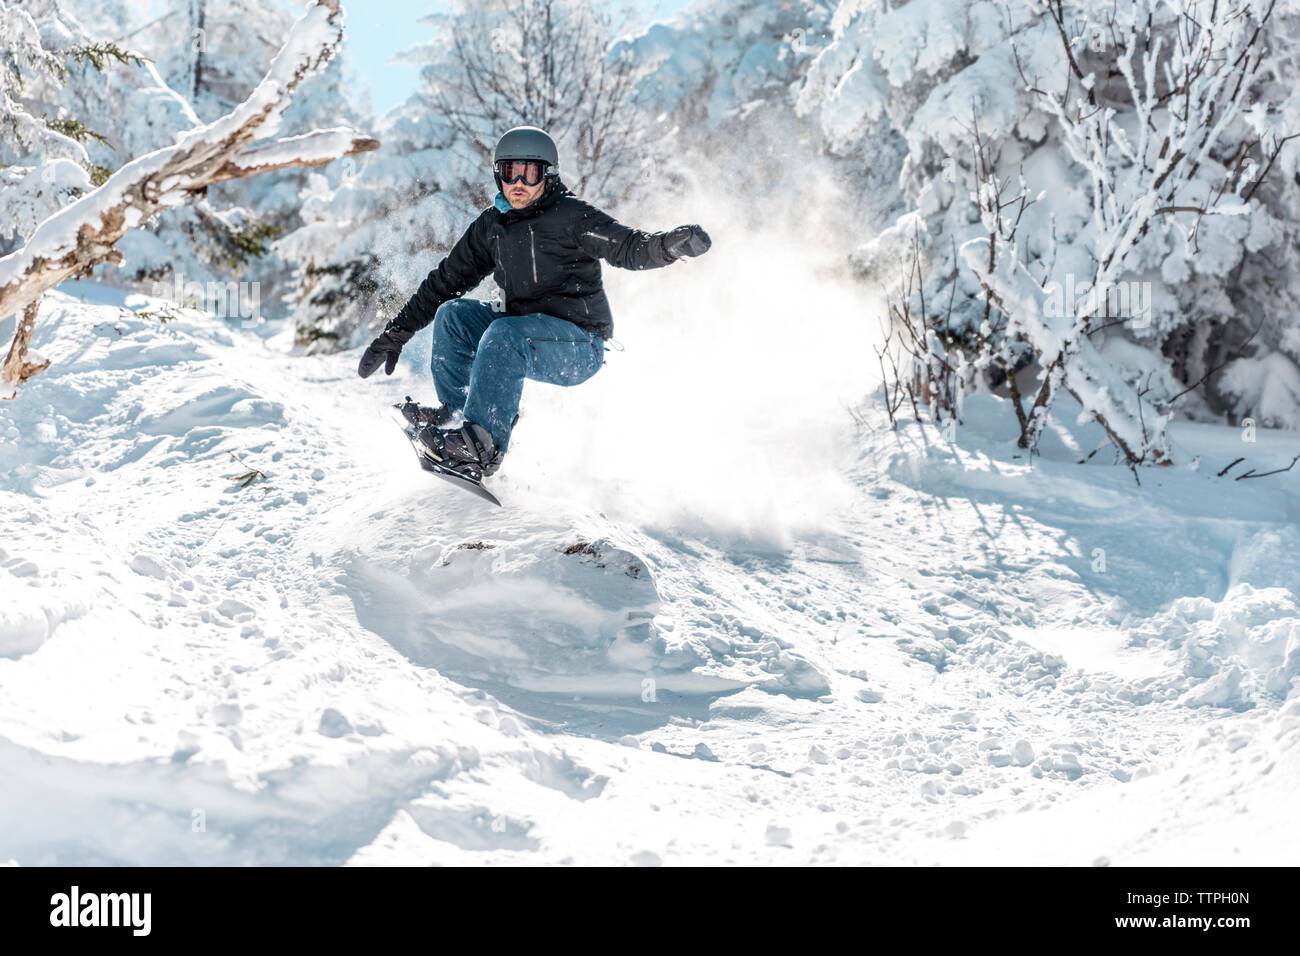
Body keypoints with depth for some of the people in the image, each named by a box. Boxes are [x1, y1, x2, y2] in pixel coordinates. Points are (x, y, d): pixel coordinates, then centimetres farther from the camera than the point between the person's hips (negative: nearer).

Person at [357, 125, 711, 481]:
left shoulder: (572, 217, -10)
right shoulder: (490, 226, 8)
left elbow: (628, 247, -23)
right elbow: (445, 280, 14)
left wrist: (671, 243, -45)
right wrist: (396, 334, 13)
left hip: (581, 348, -7)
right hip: (523, 329, 7)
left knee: (505, 333, -33)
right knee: (453, 313, -7)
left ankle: (482, 442, -38)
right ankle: (456, 414, -7)